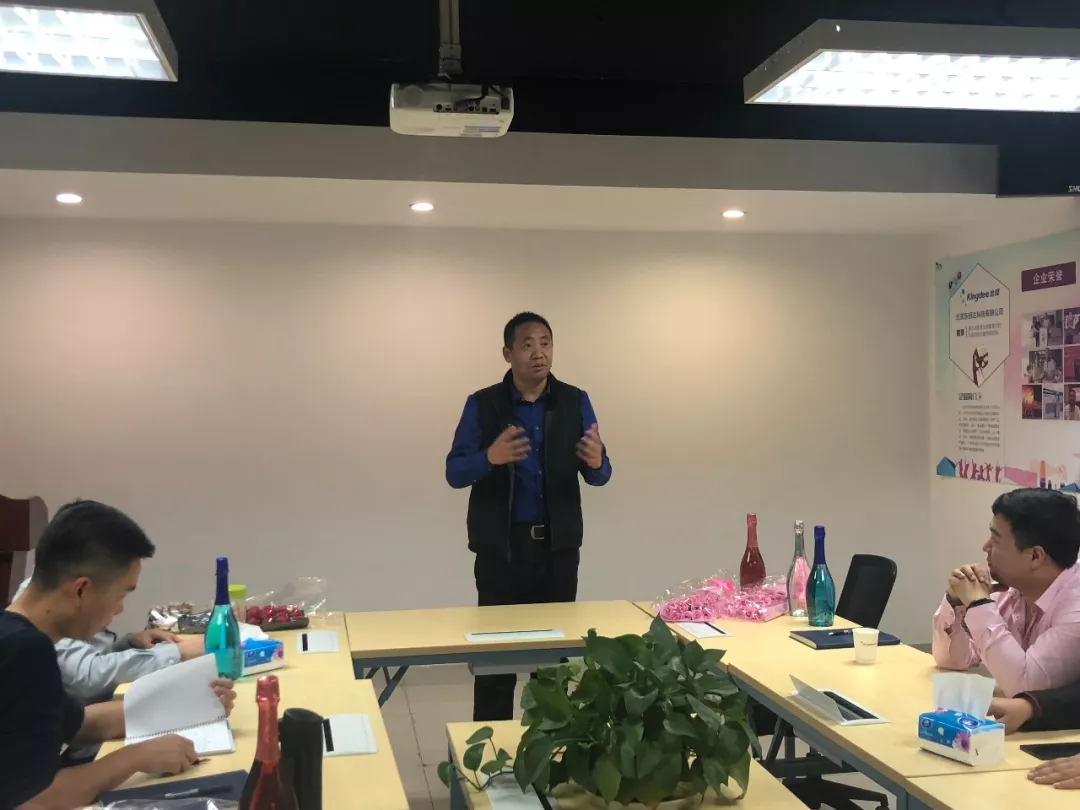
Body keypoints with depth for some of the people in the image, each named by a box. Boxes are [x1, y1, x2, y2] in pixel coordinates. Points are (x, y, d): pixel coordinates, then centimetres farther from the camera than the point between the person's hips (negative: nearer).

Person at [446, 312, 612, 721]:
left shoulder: (576, 402, 2)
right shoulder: (482, 405, -3)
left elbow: (599, 477, 1)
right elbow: (454, 473, -7)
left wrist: (596, 461, -23)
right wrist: (491, 457, -28)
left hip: (558, 545, 2)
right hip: (500, 546, -2)